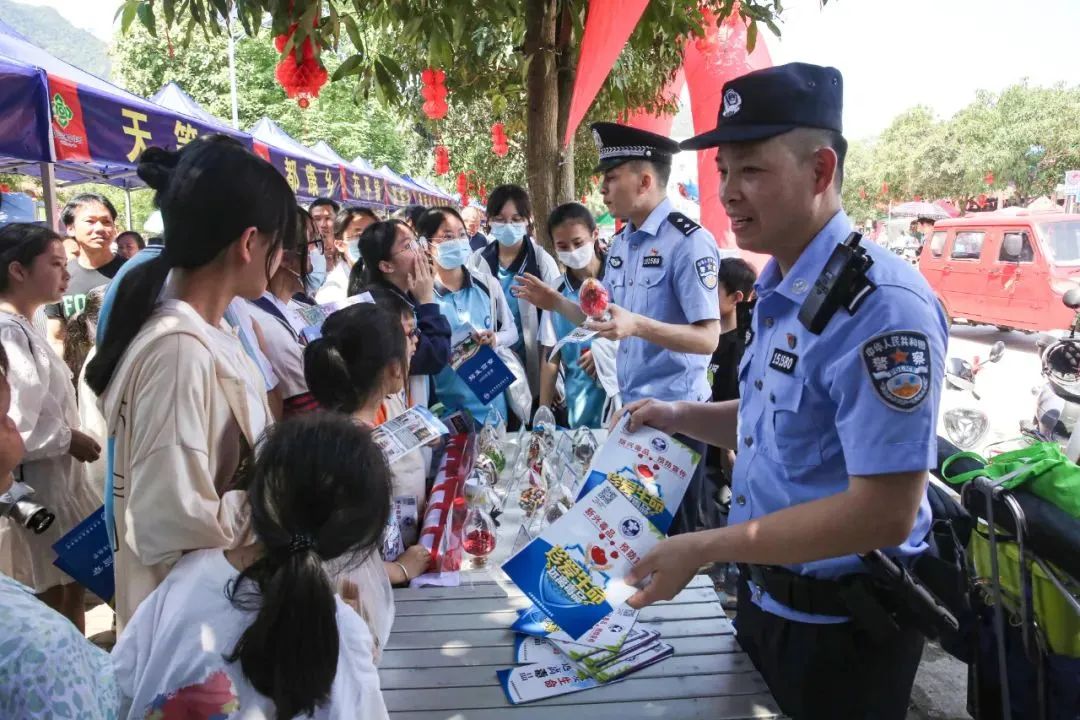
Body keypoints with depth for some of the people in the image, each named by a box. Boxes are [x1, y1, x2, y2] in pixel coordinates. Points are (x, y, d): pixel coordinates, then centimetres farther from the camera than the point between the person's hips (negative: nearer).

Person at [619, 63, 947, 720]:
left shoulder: (881, 305, -27)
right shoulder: (778, 289, 2)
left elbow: (884, 513, -28)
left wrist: (703, 549, -24)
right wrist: (682, 418, -1)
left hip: (841, 624, -8)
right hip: (767, 593, 8)